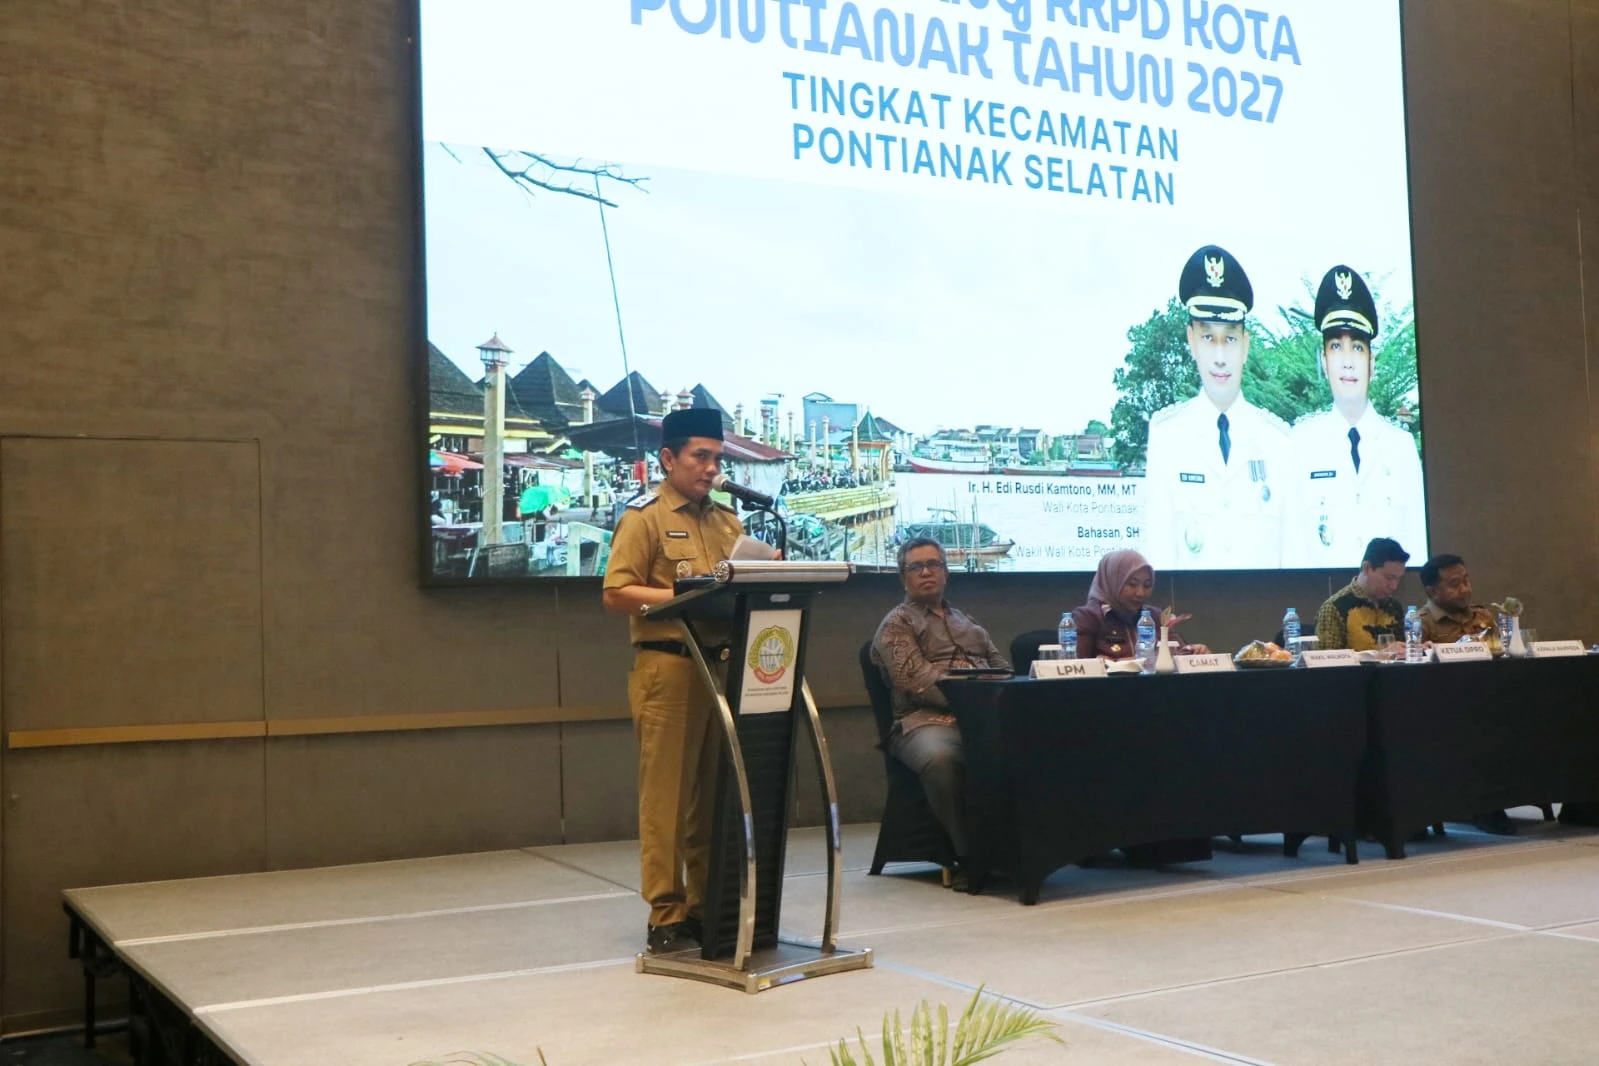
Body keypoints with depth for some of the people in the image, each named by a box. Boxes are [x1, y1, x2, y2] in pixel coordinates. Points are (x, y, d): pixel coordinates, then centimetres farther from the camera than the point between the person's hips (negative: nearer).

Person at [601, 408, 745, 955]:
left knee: (716, 792, 9)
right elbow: (616, 594, -10)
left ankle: (708, 907, 17)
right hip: (668, 667, -6)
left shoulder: (727, 520, 17)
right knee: (668, 793, -3)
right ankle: (666, 916, 2)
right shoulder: (644, 517, -3)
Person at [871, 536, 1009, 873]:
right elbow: (917, 680, -4)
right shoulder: (896, 625, 13)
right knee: (940, 757, -41)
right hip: (930, 720, -4)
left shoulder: (967, 622, 33)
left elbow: (1002, 667, 25)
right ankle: (970, 853, -28)